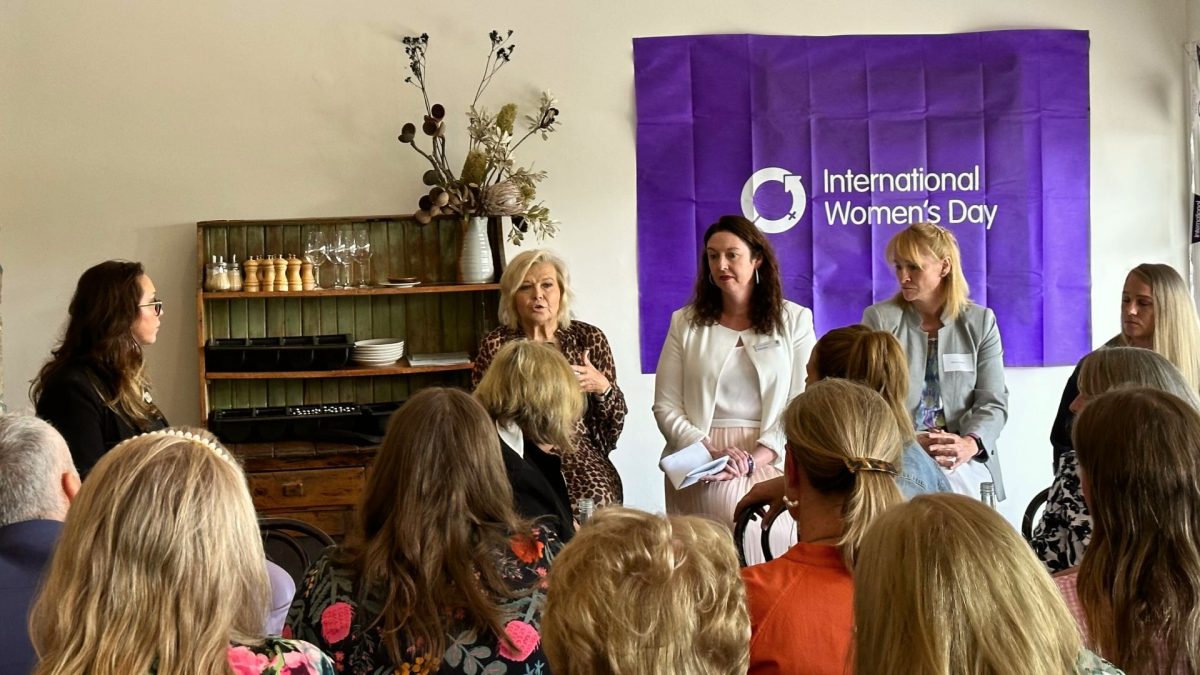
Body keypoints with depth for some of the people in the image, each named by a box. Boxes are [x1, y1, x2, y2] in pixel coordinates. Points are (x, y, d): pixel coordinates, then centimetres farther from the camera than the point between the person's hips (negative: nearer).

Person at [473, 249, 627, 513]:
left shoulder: (589, 338, 7)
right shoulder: (496, 345, 4)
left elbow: (616, 420, 11)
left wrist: (602, 387, -8)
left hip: (581, 459, 2)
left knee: (594, 495, -27)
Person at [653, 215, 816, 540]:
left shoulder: (794, 320, 8)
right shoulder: (686, 322, 12)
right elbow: (665, 407, 6)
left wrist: (754, 459, -12)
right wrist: (710, 453, -10)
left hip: (770, 462, 0)